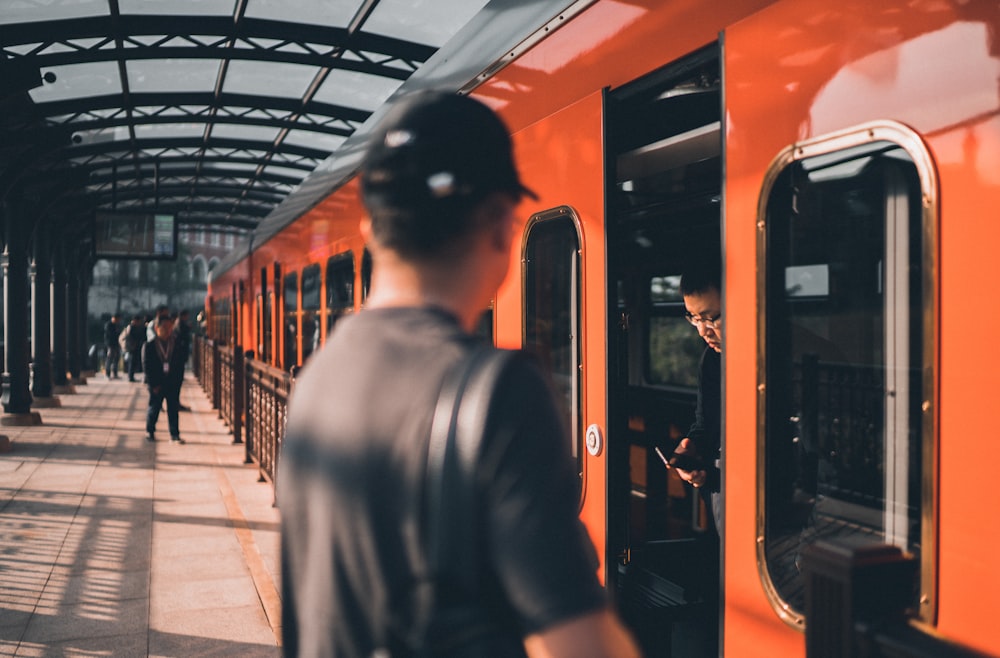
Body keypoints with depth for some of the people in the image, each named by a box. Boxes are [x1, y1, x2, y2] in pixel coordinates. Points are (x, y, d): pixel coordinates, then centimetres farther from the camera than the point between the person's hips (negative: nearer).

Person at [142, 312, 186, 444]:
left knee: (173, 408, 3)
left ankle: (175, 434, 9)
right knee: (154, 408, 9)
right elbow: (147, 367, -5)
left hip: (173, 383, 1)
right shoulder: (149, 346, -3)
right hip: (156, 384, -1)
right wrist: (154, 385, -10)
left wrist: (177, 381, -6)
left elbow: (180, 365, 4)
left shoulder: (177, 344, 3)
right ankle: (150, 431, 27)